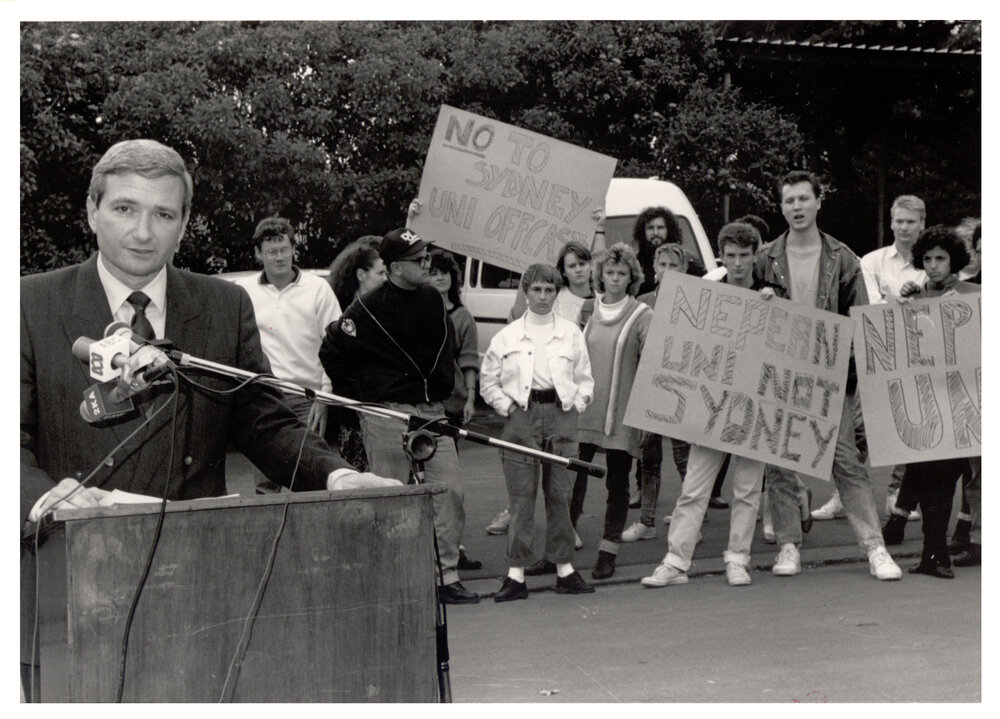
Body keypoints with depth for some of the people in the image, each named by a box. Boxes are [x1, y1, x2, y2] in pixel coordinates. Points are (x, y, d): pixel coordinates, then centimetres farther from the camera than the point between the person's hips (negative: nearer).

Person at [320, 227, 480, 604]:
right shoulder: (369, 308, -9)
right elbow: (331, 351, -4)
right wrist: (357, 395, 0)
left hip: (432, 410, 6)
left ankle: (447, 575, 6)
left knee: (450, 490, -1)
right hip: (386, 414, -6)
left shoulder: (434, 301, 11)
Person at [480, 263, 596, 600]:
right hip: (521, 416, -1)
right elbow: (488, 381, 10)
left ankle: (564, 568, 13)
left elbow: (585, 379, 15)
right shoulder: (506, 336, 7)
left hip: (561, 414, 1)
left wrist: (575, 405, 1)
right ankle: (516, 573, 0)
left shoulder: (571, 333, 11)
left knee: (560, 494, 4)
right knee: (521, 495, -3)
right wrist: (507, 406, -2)